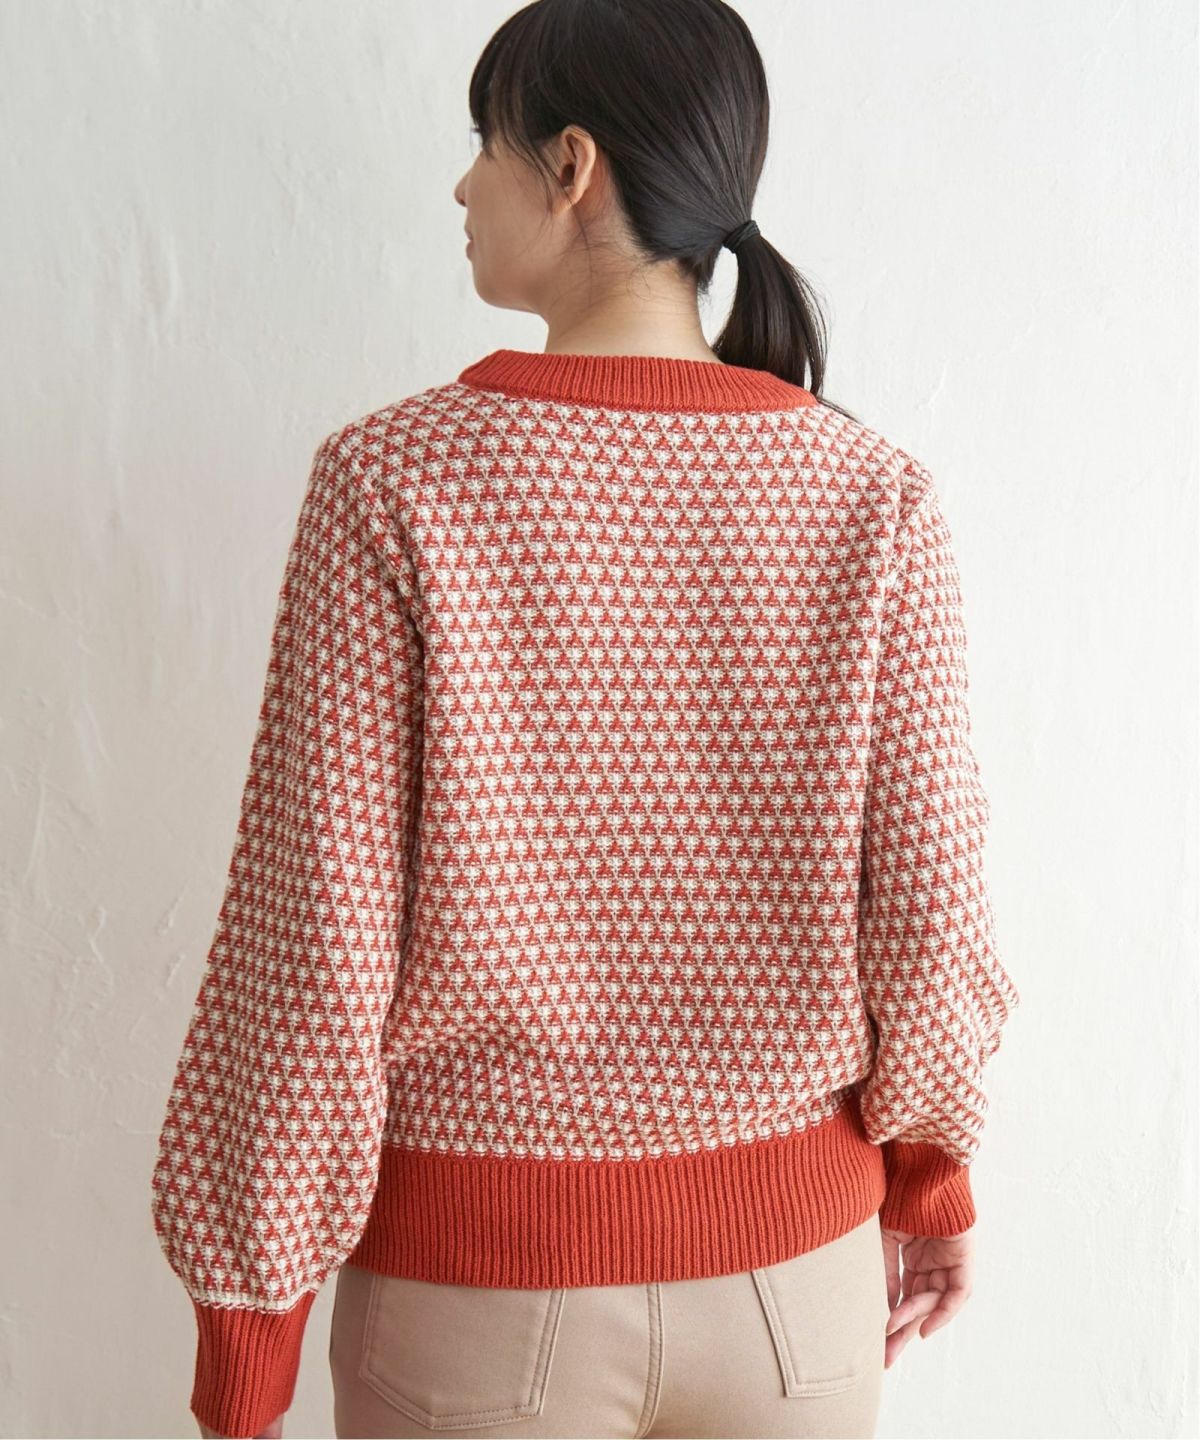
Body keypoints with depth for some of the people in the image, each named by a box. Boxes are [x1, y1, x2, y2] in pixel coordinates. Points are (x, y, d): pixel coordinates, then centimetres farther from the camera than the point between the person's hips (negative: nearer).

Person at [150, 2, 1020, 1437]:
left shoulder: (392, 483, -16)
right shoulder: (873, 493, -10)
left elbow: (314, 938, -15)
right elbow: (925, 900, -7)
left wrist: (245, 1317, -3)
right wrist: (933, 1178, 12)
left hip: (475, 1278, -2)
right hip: (796, 1264, 2)